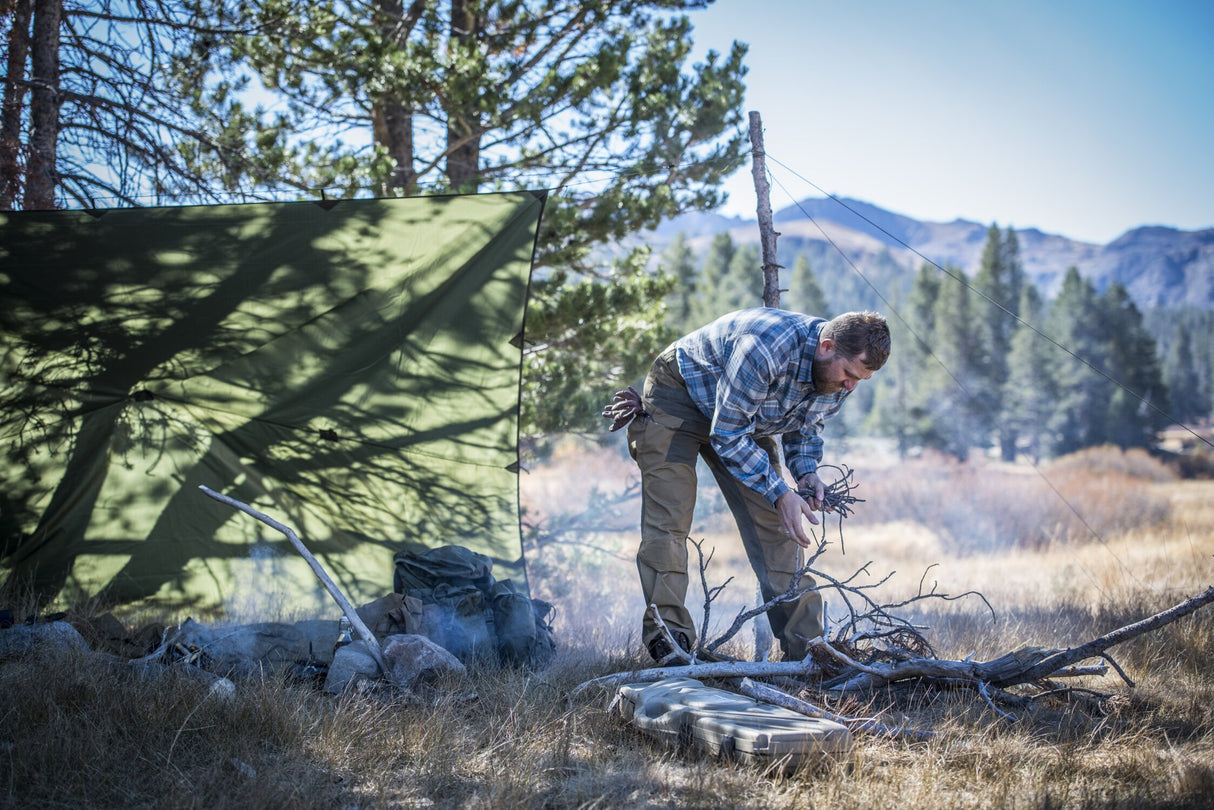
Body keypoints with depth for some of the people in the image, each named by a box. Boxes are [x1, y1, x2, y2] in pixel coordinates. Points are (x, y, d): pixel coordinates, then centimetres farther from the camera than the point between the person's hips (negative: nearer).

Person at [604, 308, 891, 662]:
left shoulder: (840, 372, -15)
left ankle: (806, 645, 0)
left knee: (774, 526, -2)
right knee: (668, 518, -16)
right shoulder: (765, 348, -40)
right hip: (679, 396, -6)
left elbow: (805, 427, 5)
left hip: (747, 420, 6)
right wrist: (780, 493, -34)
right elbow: (727, 435, -33)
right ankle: (668, 641, -15)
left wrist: (806, 472, -14)